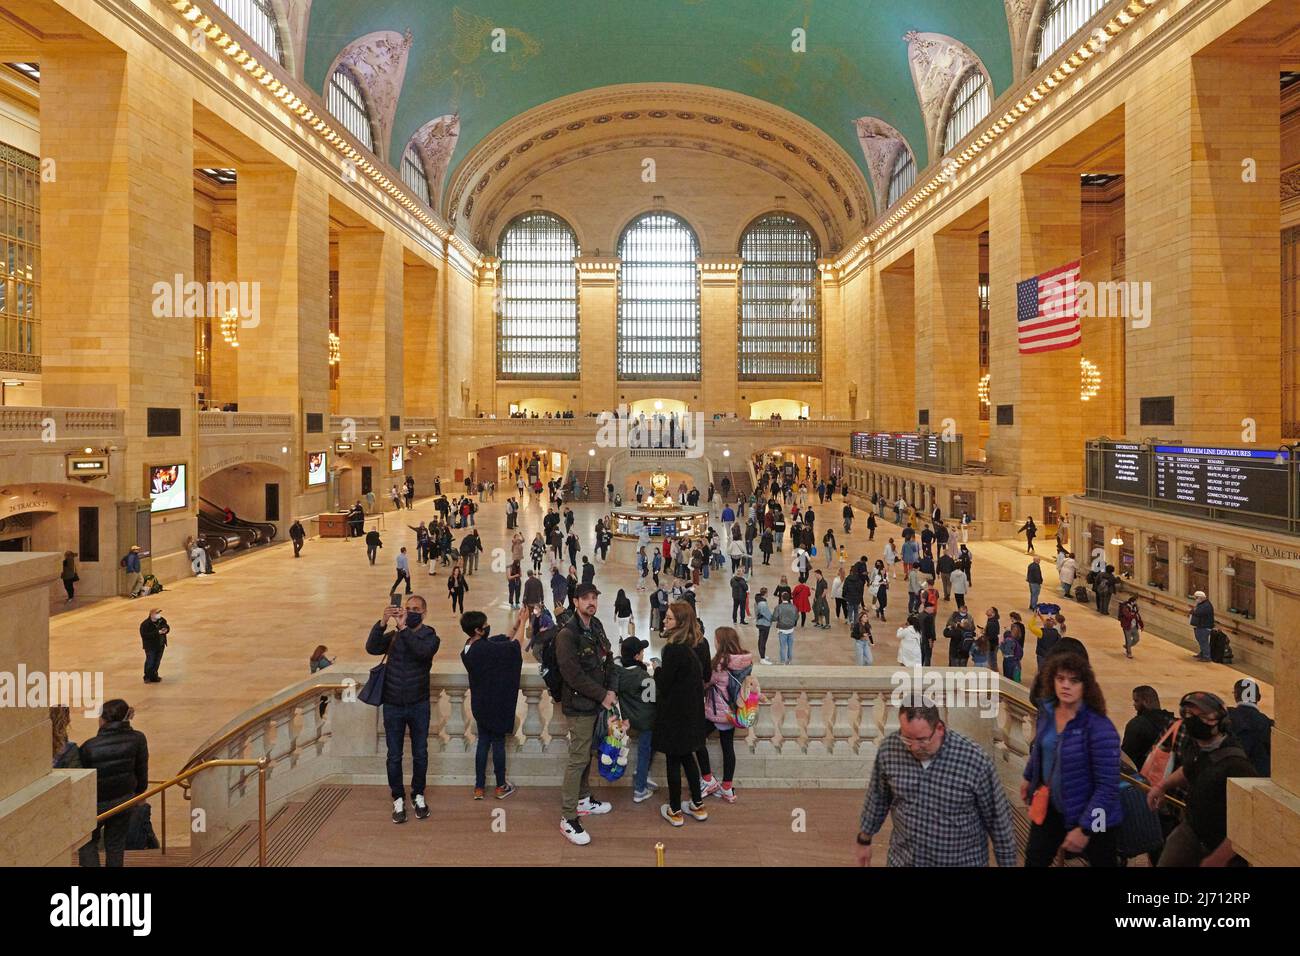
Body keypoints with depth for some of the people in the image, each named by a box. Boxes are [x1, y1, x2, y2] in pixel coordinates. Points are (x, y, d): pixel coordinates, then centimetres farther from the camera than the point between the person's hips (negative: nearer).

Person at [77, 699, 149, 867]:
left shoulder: (89, 747, -19)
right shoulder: (138, 739, -12)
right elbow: (142, 772, -1)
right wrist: (139, 792, 16)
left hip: (95, 803, -3)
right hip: (123, 801, 3)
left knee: (88, 843, 18)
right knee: (116, 845, 17)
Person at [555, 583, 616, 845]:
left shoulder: (596, 626, 8)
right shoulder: (567, 634, -18)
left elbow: (607, 659, 15)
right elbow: (573, 674, -22)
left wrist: (610, 689, 0)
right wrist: (602, 695, -15)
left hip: (597, 702, 8)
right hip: (579, 705, -8)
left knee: (587, 753, 20)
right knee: (578, 759, -5)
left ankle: (583, 799, 36)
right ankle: (568, 818, 2)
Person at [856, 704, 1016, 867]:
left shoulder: (975, 761, -22)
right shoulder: (889, 748, -14)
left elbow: (997, 818, -8)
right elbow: (878, 798, 3)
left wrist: (1007, 863, 0)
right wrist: (864, 839, 12)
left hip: (962, 862, -2)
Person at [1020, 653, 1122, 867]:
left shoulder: (1099, 728, -26)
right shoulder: (1047, 711, -7)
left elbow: (1107, 786, -24)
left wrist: (1084, 829, -24)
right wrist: (1029, 777, 25)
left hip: (1093, 819, -5)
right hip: (1051, 809, 5)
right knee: (1033, 860, 14)